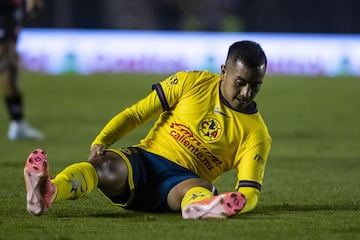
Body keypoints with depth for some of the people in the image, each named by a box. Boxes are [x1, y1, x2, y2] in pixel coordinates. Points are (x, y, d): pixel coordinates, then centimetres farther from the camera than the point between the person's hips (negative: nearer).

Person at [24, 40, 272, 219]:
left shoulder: (256, 134, 3)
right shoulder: (192, 83, 4)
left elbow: (249, 191, -5)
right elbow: (136, 113, 6)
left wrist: (238, 203, -32)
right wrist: (100, 142, -11)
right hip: (144, 159, 0)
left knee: (201, 189, -38)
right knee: (105, 166, -35)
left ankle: (198, 208, -78)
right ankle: (47, 192, -67)